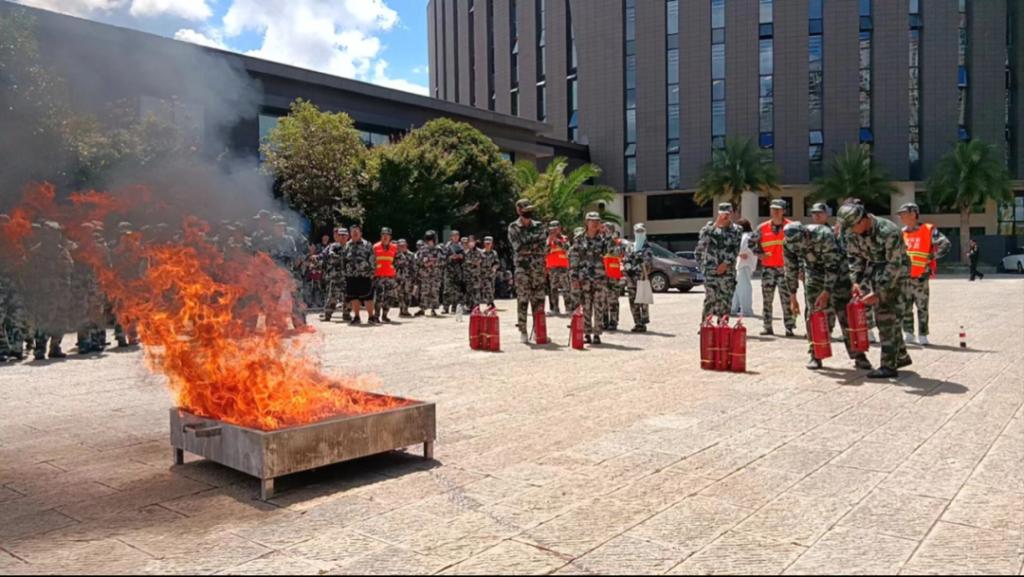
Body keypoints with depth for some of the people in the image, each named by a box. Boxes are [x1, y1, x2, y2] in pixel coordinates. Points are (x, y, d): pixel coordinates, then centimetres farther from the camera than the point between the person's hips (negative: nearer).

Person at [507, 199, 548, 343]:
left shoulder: (539, 226, 10)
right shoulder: (513, 228, -1)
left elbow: (543, 247, 1)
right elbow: (518, 247, -12)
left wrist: (528, 247, -10)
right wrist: (535, 245, -9)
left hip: (538, 268, 3)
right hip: (522, 268, -3)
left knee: (539, 300, 4)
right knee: (522, 300, -2)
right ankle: (523, 332, 5)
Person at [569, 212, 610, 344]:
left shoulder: (602, 238, 7)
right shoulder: (579, 240, 3)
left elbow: (608, 251, -11)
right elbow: (573, 259, 1)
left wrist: (604, 235, -12)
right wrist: (574, 277, -6)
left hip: (600, 277, 1)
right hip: (584, 277, -1)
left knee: (599, 307, 0)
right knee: (586, 307, 2)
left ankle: (597, 334, 7)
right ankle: (587, 334, 11)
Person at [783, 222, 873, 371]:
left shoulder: (823, 236, -35)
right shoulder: (788, 243, -19)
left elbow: (832, 266, -29)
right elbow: (791, 269, -6)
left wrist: (826, 293, -29)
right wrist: (792, 296, -4)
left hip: (837, 270, -4)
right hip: (813, 272, 4)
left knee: (845, 311, -8)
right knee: (812, 313, -3)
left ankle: (858, 355, -4)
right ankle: (815, 355, 5)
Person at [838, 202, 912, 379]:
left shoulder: (889, 232, -30)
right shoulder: (851, 232, -10)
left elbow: (894, 265, -27)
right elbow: (854, 256, 3)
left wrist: (878, 293, -29)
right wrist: (856, 281, -9)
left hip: (895, 271, -7)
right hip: (873, 267, 7)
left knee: (886, 316, -12)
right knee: (882, 316, 12)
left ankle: (888, 366, -8)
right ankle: (901, 356, 28)